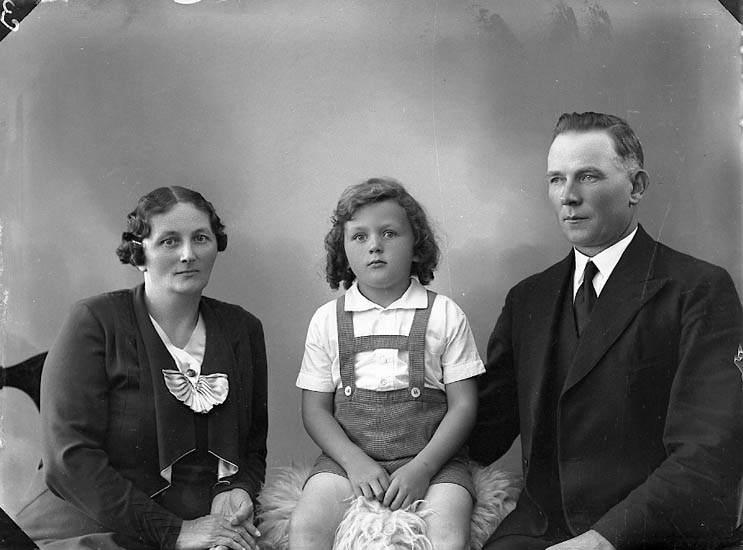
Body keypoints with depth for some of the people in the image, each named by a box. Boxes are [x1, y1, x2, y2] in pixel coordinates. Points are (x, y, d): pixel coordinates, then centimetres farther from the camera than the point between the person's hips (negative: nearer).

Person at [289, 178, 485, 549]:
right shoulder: (327, 320, 7)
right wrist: (354, 460, -10)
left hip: (431, 459, -1)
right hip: (349, 458, 1)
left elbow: (463, 404, 1)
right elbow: (315, 409, 7)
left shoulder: (445, 315, 3)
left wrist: (422, 468, -12)